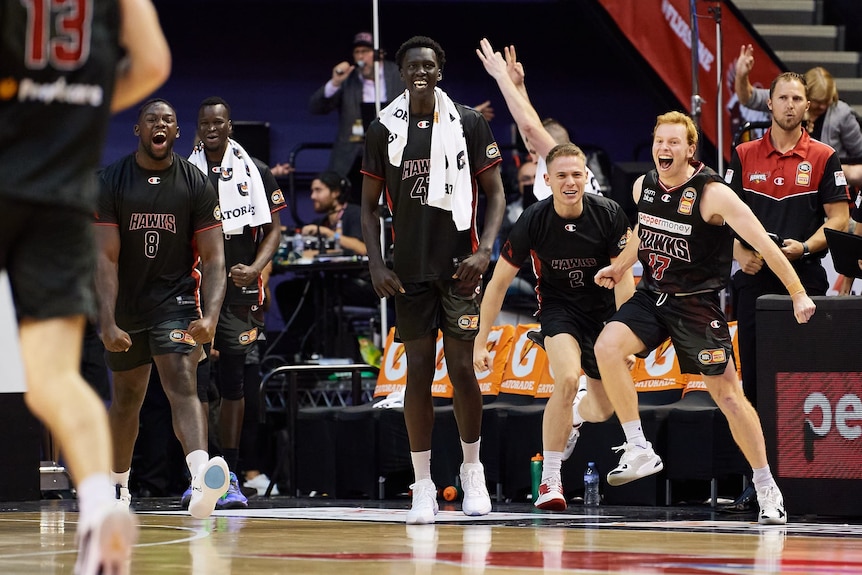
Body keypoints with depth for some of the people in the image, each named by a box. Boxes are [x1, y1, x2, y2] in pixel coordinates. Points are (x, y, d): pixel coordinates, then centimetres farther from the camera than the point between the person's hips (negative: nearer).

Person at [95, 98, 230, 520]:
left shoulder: (195, 184, -5)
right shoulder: (111, 181, -6)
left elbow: (213, 258, -7)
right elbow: (106, 257, -11)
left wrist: (210, 317, -23)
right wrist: (108, 323, -22)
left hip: (176, 298, -2)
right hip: (127, 304, 2)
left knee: (183, 384, -23)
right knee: (126, 399, 15)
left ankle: (202, 480, -43)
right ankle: (117, 488, 36)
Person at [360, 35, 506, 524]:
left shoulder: (469, 123, 0)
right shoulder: (384, 130, 4)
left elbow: (495, 193, 2)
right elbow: (370, 205, 9)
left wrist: (485, 249, -12)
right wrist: (377, 265, -3)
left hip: (458, 265, -1)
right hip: (410, 270, 1)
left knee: (462, 369, -1)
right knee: (419, 370, 1)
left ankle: (473, 469, 18)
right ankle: (423, 487, 5)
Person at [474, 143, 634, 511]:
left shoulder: (609, 214, -19)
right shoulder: (532, 222, -20)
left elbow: (624, 278, -14)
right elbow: (499, 282, -10)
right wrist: (480, 340, -9)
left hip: (603, 309, 2)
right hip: (559, 307, -2)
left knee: (603, 409, 11)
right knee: (567, 380, -31)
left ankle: (576, 416, 53)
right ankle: (549, 480, -19)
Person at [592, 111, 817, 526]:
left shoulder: (713, 194, -18)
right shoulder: (643, 187, 0)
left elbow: (763, 243, -19)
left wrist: (798, 294, -22)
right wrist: (619, 268, 18)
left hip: (697, 304, -5)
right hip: (652, 295, 5)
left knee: (727, 394, -2)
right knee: (608, 346, -22)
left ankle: (766, 488, 12)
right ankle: (639, 452, -14)